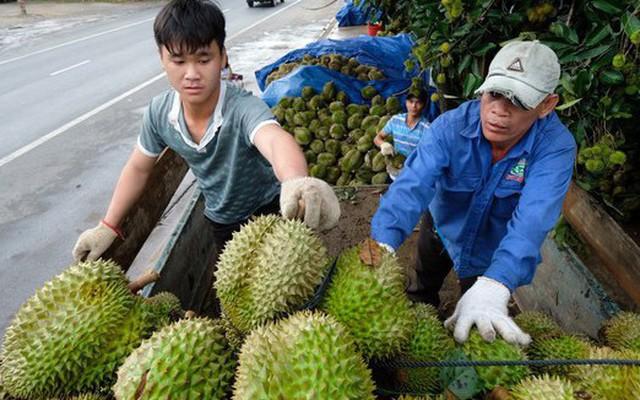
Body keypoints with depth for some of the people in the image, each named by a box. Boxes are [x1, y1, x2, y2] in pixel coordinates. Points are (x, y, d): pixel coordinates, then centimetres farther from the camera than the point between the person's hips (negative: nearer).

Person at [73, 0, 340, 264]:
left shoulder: (244, 108, -34)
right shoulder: (159, 112, -17)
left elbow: (276, 140, -57)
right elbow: (138, 168, 0)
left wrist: (297, 183, -80)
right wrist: (107, 227, 0)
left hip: (270, 213, -4)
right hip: (222, 224, 4)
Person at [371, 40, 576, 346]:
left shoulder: (556, 147, -31)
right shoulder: (451, 126, -30)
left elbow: (531, 220, -45)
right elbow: (413, 185, -43)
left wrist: (492, 286, -61)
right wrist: (383, 243, -61)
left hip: (492, 251, -1)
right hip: (441, 227, 1)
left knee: (478, 332, 20)